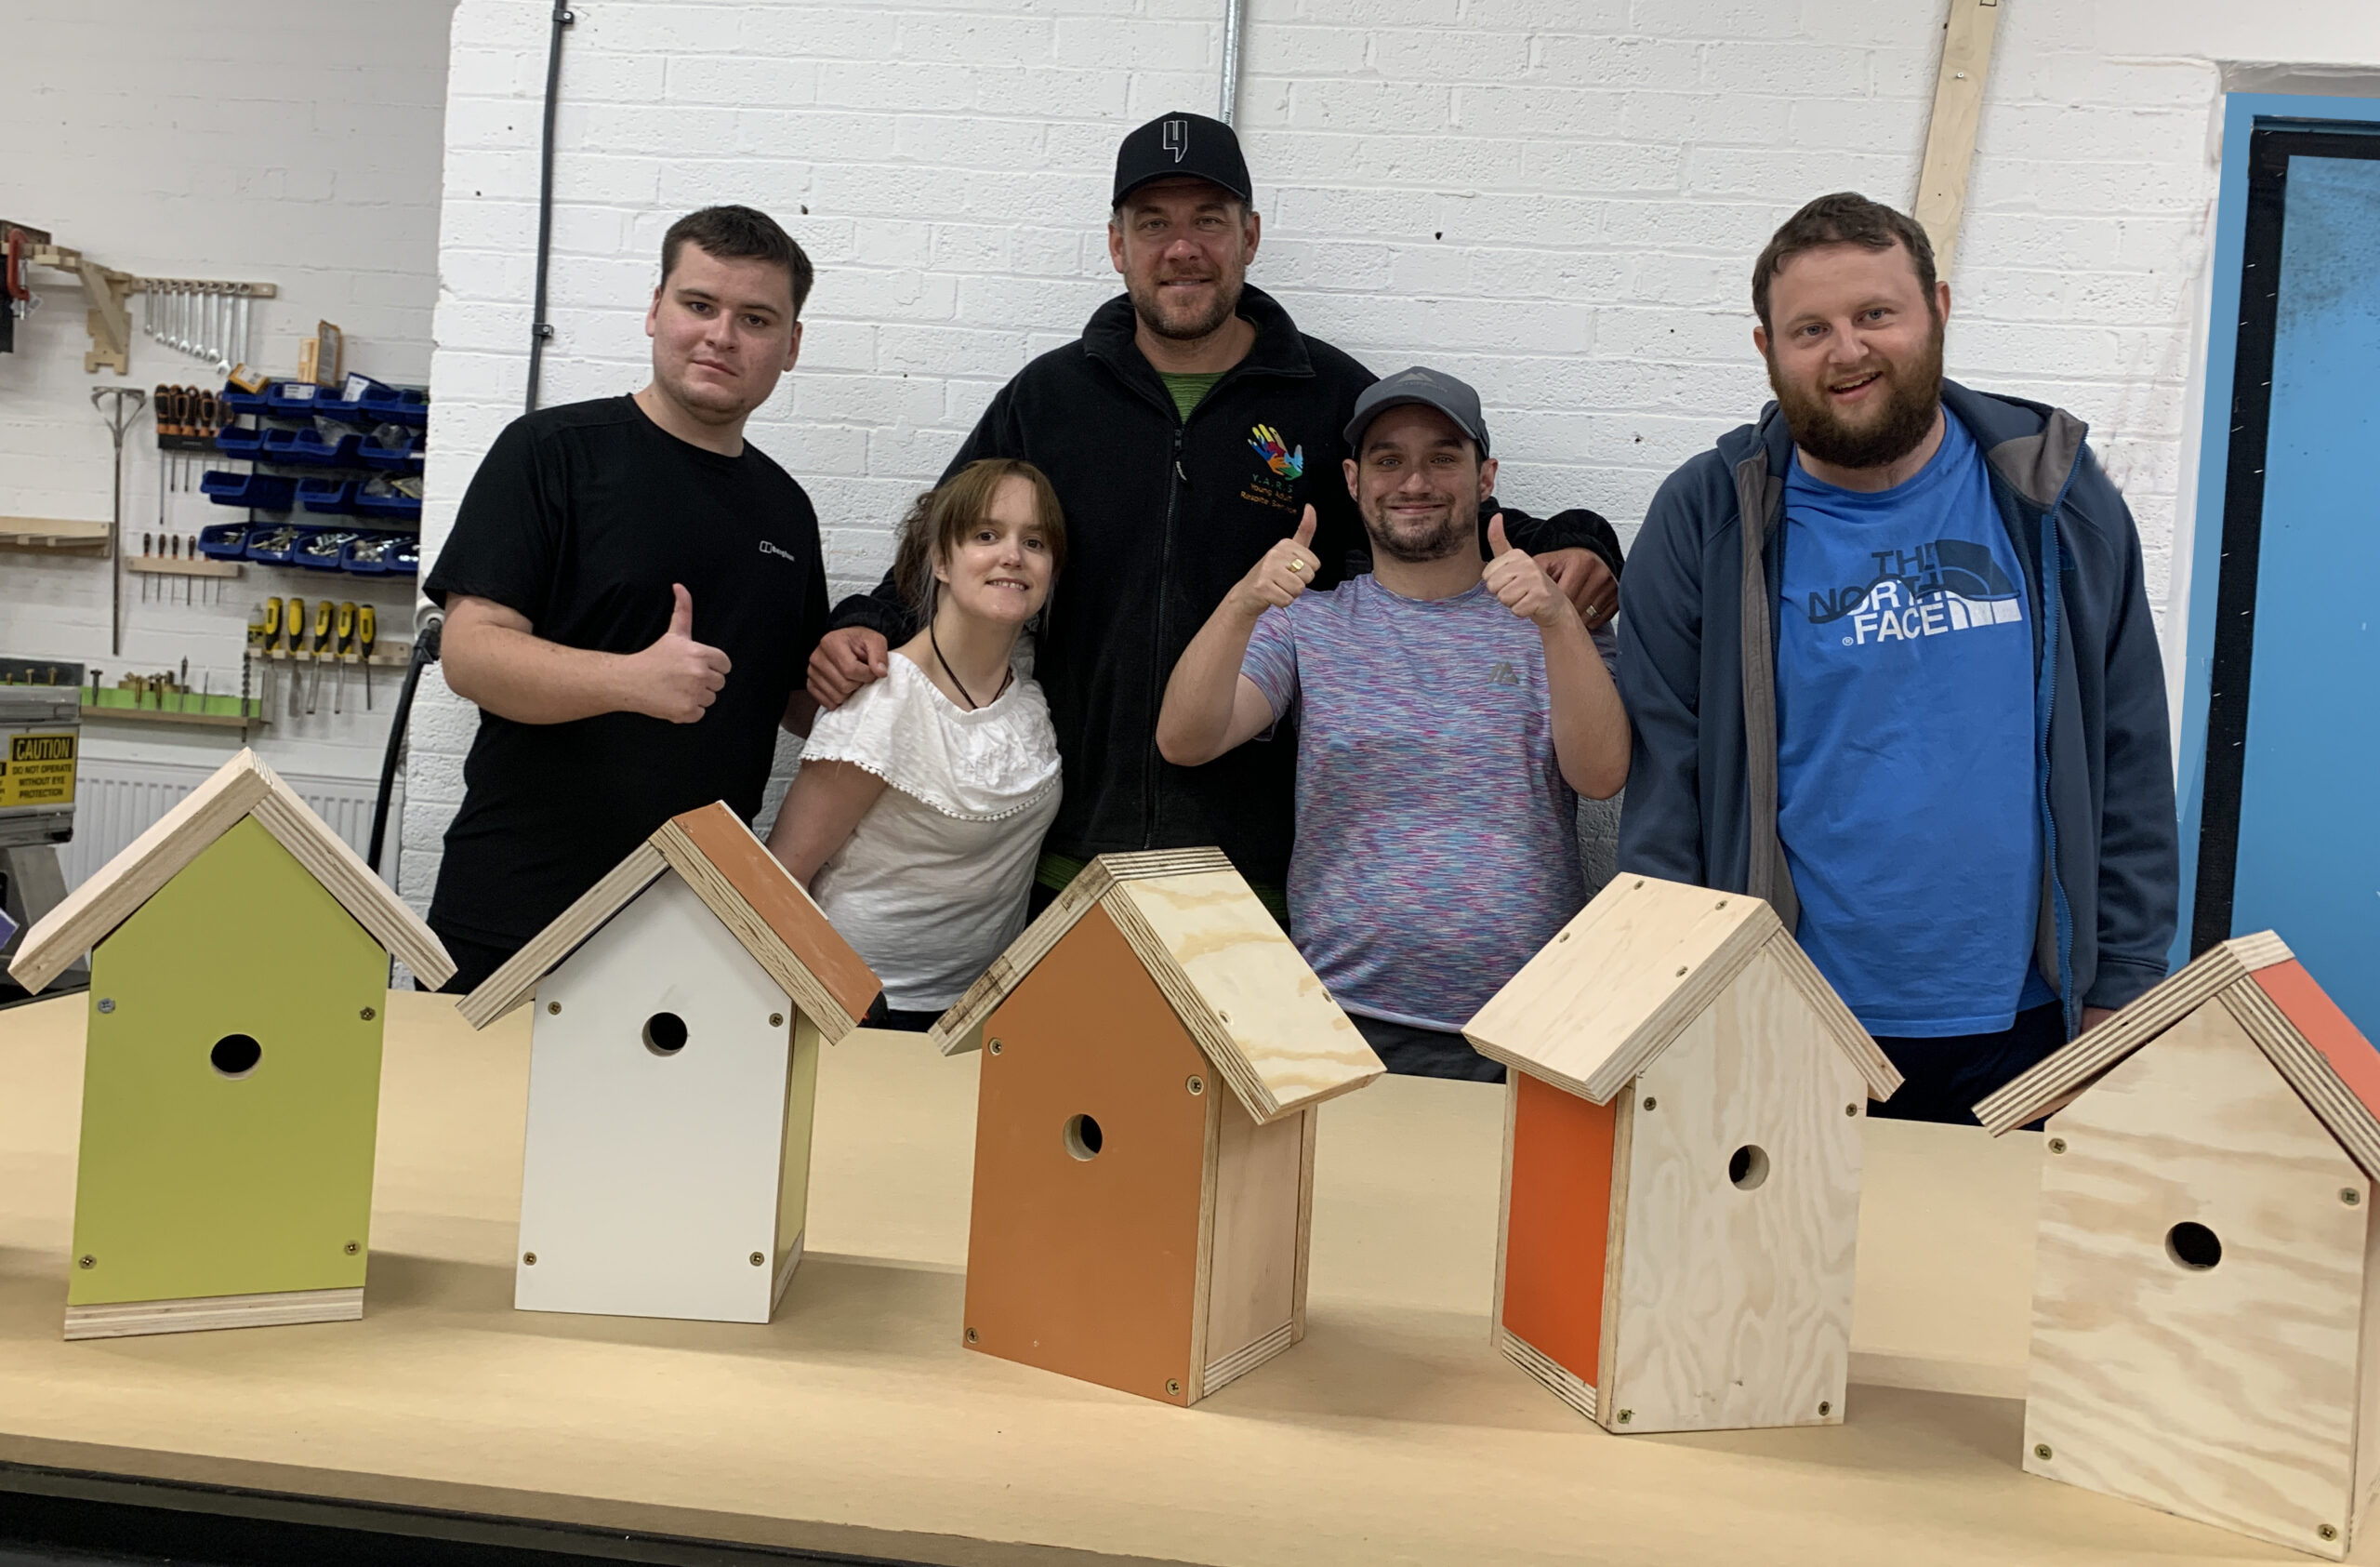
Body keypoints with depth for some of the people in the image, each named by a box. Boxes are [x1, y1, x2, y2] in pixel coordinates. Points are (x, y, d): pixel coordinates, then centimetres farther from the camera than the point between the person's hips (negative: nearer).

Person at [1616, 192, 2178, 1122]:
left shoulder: (2053, 498, 2)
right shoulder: (1705, 522, -4)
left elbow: (2129, 764, 6)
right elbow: (1663, 792, -4)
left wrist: (2121, 991, 3)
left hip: (2021, 1033, 2)